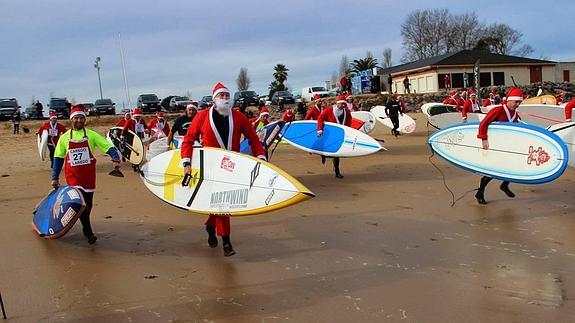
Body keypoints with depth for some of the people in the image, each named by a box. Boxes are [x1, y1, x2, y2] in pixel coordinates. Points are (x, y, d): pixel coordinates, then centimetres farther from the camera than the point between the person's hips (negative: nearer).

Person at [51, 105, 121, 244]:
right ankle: (89, 232, -6)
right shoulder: (65, 137, 5)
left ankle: (85, 228, 33)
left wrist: (115, 157, -24)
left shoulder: (91, 135, 2)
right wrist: (55, 177, 8)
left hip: (89, 175, 1)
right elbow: (58, 158, 11)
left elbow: (108, 147, -4)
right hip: (73, 175, -1)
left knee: (88, 203, 10)